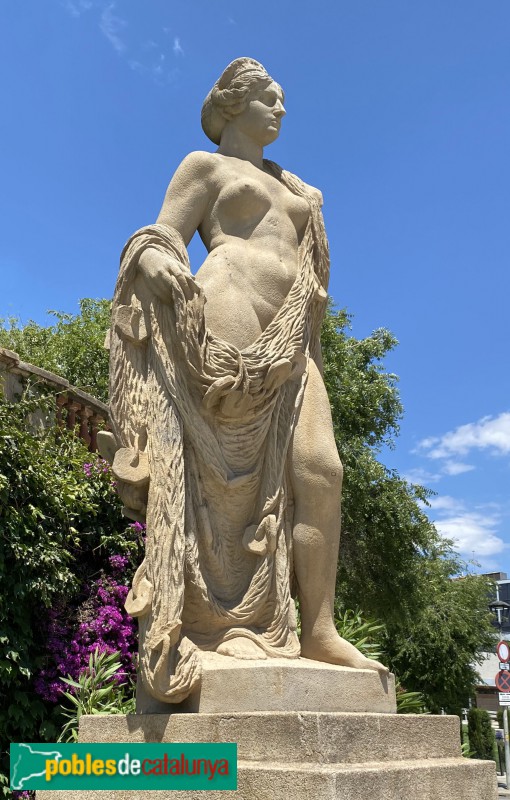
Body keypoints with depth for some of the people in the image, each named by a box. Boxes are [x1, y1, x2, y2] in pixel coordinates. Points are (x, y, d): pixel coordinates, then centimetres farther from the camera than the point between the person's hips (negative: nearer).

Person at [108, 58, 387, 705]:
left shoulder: (292, 188, 34)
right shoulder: (204, 165, 16)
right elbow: (162, 238, 5)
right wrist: (167, 271, -17)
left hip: (288, 344, 6)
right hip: (228, 324, -6)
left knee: (318, 469, -9)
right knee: (220, 477, -13)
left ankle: (318, 628, -9)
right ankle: (199, 628, -11)